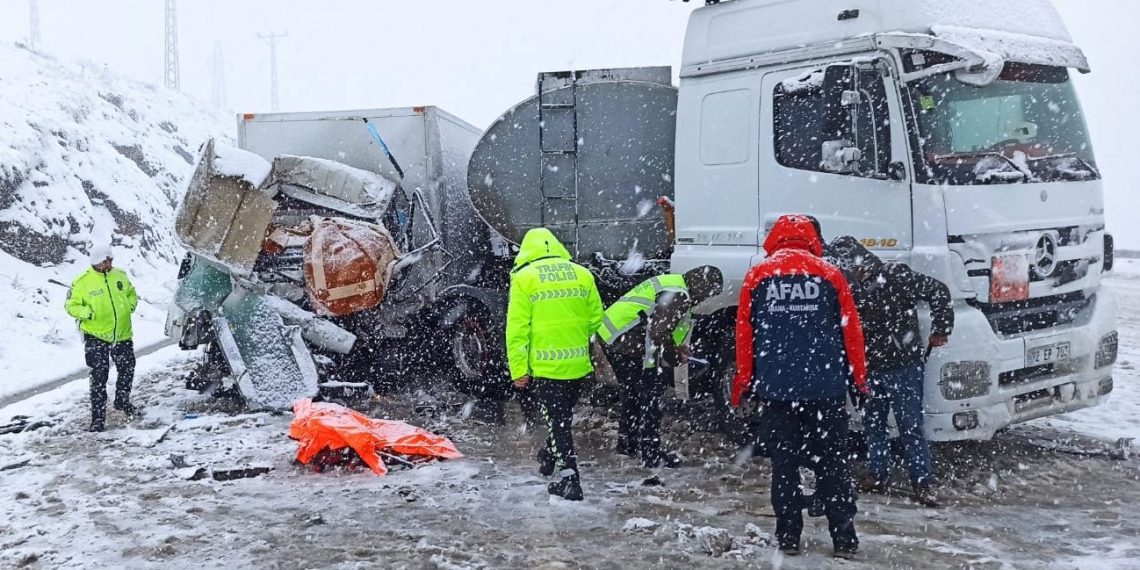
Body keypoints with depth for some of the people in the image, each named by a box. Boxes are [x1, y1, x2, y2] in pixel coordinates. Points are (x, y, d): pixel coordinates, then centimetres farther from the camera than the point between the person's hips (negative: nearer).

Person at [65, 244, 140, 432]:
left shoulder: (120, 275, 4)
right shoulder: (82, 282, -10)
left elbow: (131, 293, 19)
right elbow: (71, 306, -4)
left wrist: (131, 305, 0)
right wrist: (88, 313, -19)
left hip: (122, 334, 5)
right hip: (96, 336, -5)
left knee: (128, 369, 15)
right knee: (99, 377, -4)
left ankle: (123, 402, 40)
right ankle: (98, 418, 2)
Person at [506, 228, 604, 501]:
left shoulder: (524, 278, -6)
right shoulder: (582, 274, 6)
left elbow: (517, 327, -9)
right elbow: (596, 319, 7)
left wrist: (518, 369, -7)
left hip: (545, 365, -5)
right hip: (578, 364, 5)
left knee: (556, 421, 3)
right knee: (563, 417, 23)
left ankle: (570, 480, -1)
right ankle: (549, 458, 44)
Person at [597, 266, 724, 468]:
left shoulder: (673, 284, 16)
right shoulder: (678, 295, -18)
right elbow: (659, 333, -25)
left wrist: (677, 348, 13)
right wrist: (674, 358, -9)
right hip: (626, 345, -11)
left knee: (633, 392, 24)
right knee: (650, 397, -3)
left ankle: (627, 443, 37)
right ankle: (652, 453, 1)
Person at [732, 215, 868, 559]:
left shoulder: (757, 276, 3)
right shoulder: (829, 275, 2)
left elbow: (744, 334, 3)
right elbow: (851, 330, 3)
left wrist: (743, 383, 10)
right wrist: (859, 377, 12)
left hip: (777, 388, 0)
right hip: (826, 386, 0)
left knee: (784, 462, 8)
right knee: (833, 463, 7)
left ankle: (788, 537, 11)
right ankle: (844, 539, 9)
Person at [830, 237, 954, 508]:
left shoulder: (896, 276, -14)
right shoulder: (852, 290, 4)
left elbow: (939, 292, -9)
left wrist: (940, 330, -8)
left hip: (905, 365, -6)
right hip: (872, 368, 6)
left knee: (910, 425, -4)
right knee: (873, 422, 13)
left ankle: (923, 482, 4)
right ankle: (878, 474, 26)